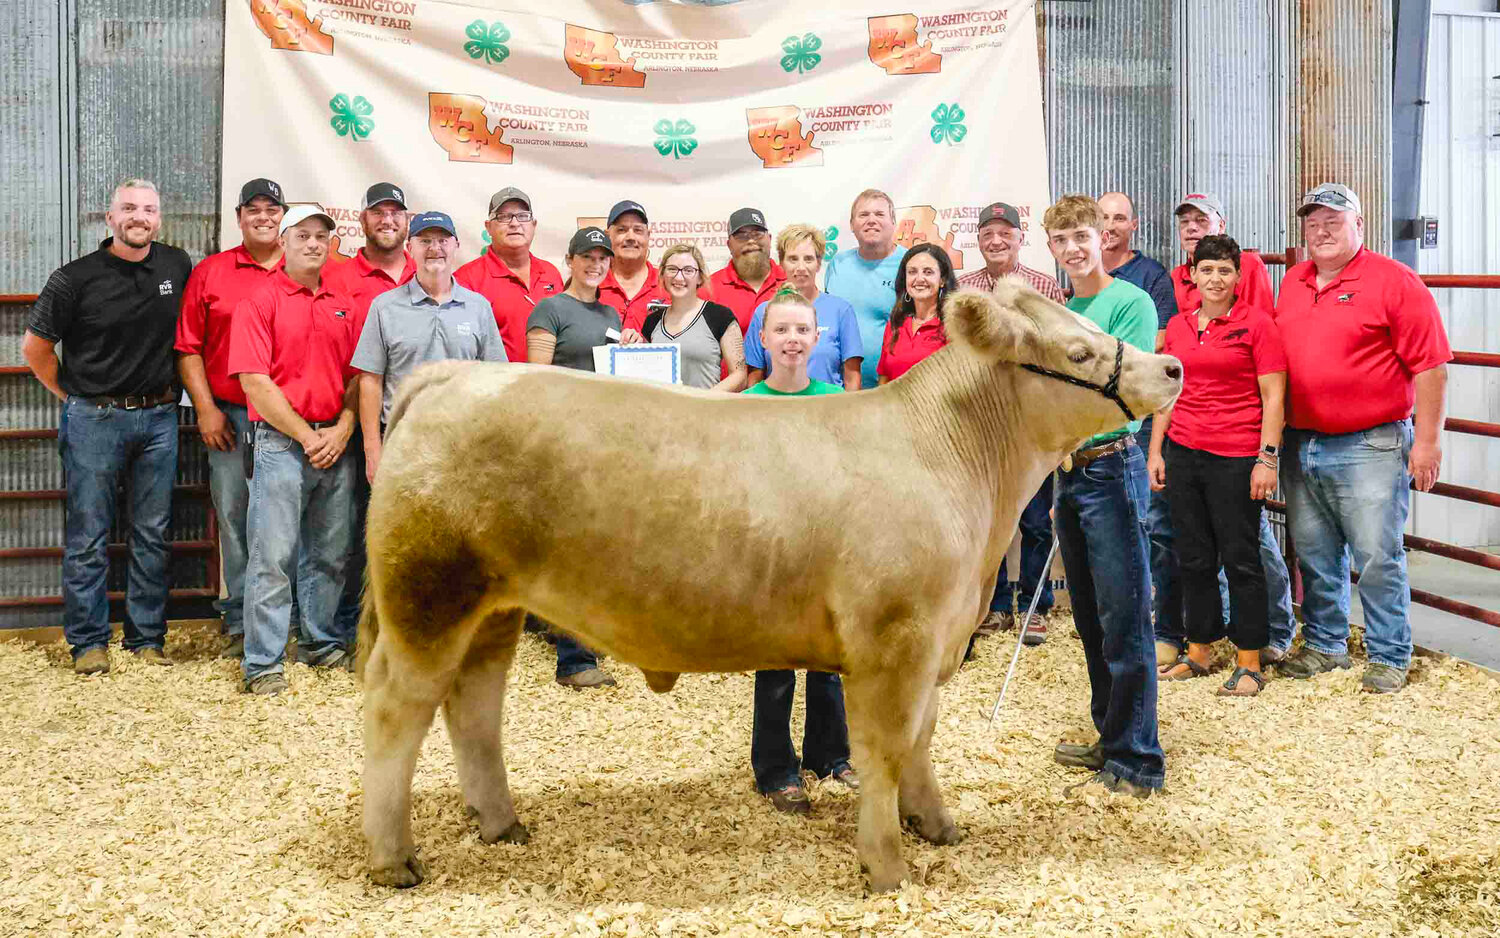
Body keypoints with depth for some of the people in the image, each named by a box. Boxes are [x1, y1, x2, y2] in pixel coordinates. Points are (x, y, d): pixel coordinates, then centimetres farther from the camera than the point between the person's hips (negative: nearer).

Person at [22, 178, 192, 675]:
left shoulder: (176, 266, 3)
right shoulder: (76, 278, -8)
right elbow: (35, 346, 2)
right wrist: (72, 396, 5)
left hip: (158, 417, 3)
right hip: (93, 420, -3)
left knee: (153, 533, 8)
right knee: (87, 536, 2)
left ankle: (147, 638, 18)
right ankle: (88, 642, 12)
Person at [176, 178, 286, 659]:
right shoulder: (209, 273, 9)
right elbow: (189, 349, 7)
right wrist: (206, 409, -1)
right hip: (229, 418, 1)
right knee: (234, 517, 4)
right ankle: (240, 621, 12)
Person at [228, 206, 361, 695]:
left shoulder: (344, 306, 14)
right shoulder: (259, 301, -2)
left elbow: (356, 377, 13)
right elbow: (255, 381, -9)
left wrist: (341, 430, -4)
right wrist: (308, 436, -10)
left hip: (336, 443, 5)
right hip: (281, 443, -5)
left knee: (330, 554, 12)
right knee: (273, 555, -5)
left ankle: (324, 642, 26)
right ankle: (263, 663, 0)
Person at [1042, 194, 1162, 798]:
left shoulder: (1132, 302, -8)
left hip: (1112, 468, -8)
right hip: (1069, 471, 8)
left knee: (1123, 621, -6)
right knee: (1090, 620, 15)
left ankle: (1137, 763, 1)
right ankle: (1110, 740, 27)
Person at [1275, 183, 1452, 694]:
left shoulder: (1395, 282, -6)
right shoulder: (1292, 282, 13)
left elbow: (1431, 366, -9)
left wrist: (1427, 440, -12)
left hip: (1370, 447, -6)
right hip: (1300, 446, 6)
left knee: (1377, 558, -1)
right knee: (1315, 556, 13)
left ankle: (1388, 657, 11)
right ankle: (1324, 645, 26)